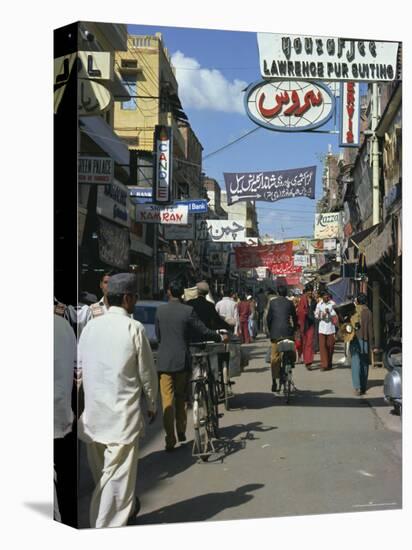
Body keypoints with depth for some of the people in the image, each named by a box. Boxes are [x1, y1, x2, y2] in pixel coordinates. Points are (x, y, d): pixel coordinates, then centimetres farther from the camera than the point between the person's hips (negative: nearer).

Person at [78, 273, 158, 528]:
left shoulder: (90, 326, 3)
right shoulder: (134, 328, -10)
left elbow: (80, 367, 10)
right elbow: (147, 372, -5)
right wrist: (152, 404, 10)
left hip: (93, 412, 6)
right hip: (124, 413, -6)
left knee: (102, 472, 19)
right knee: (118, 474, 0)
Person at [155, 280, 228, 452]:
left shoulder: (160, 311, 0)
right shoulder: (188, 310, -6)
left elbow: (158, 335, 9)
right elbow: (203, 331, -3)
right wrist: (220, 337, 13)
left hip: (164, 361, 0)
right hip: (182, 360, 0)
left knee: (167, 400, 1)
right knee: (181, 397, 17)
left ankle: (170, 439, -2)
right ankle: (181, 432, 24)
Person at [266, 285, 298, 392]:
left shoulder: (272, 302, 5)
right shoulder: (290, 303, 3)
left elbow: (268, 318, 4)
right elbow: (295, 318, 7)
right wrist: (294, 330, 19)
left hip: (275, 333, 1)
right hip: (287, 332, -1)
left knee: (274, 357, 3)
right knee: (291, 354, 12)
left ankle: (274, 381, 1)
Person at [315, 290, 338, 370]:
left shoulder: (332, 304, -2)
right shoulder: (319, 304, 6)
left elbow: (335, 315, -2)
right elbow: (316, 315, 8)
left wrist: (329, 313, -19)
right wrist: (321, 315, -11)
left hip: (330, 327, -1)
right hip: (322, 327, 1)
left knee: (330, 345, 4)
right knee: (322, 345, -6)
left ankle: (329, 364, 19)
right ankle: (324, 364, -4)